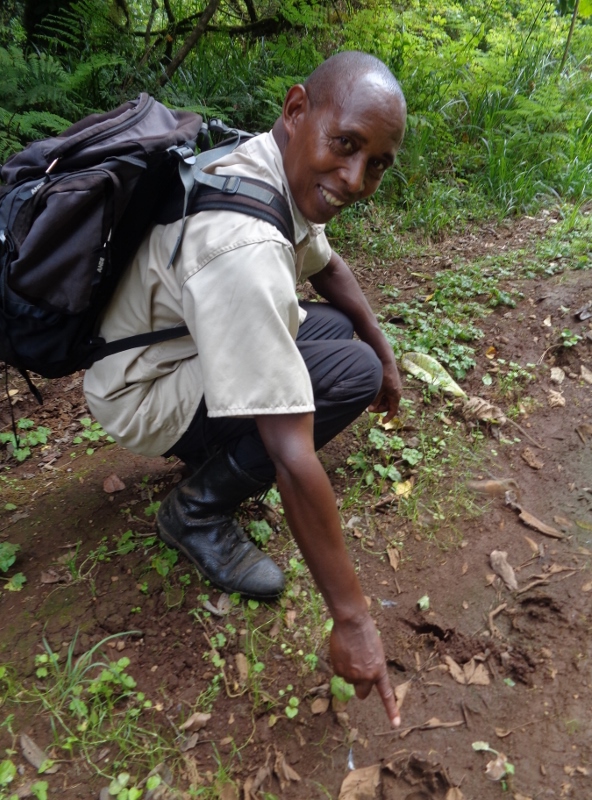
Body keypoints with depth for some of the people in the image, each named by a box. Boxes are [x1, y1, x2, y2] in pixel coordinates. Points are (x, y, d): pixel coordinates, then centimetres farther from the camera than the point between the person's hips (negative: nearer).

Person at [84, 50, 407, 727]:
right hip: (141, 397, -9)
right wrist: (350, 618, -28)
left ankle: (212, 444, 10)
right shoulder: (244, 245, -37)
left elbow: (326, 266, 15)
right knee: (351, 371, -21)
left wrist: (386, 353, 13)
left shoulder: (288, 173, -7)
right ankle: (200, 511, -6)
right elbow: (294, 461, -37)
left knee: (339, 324, 6)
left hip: (185, 341, 9)